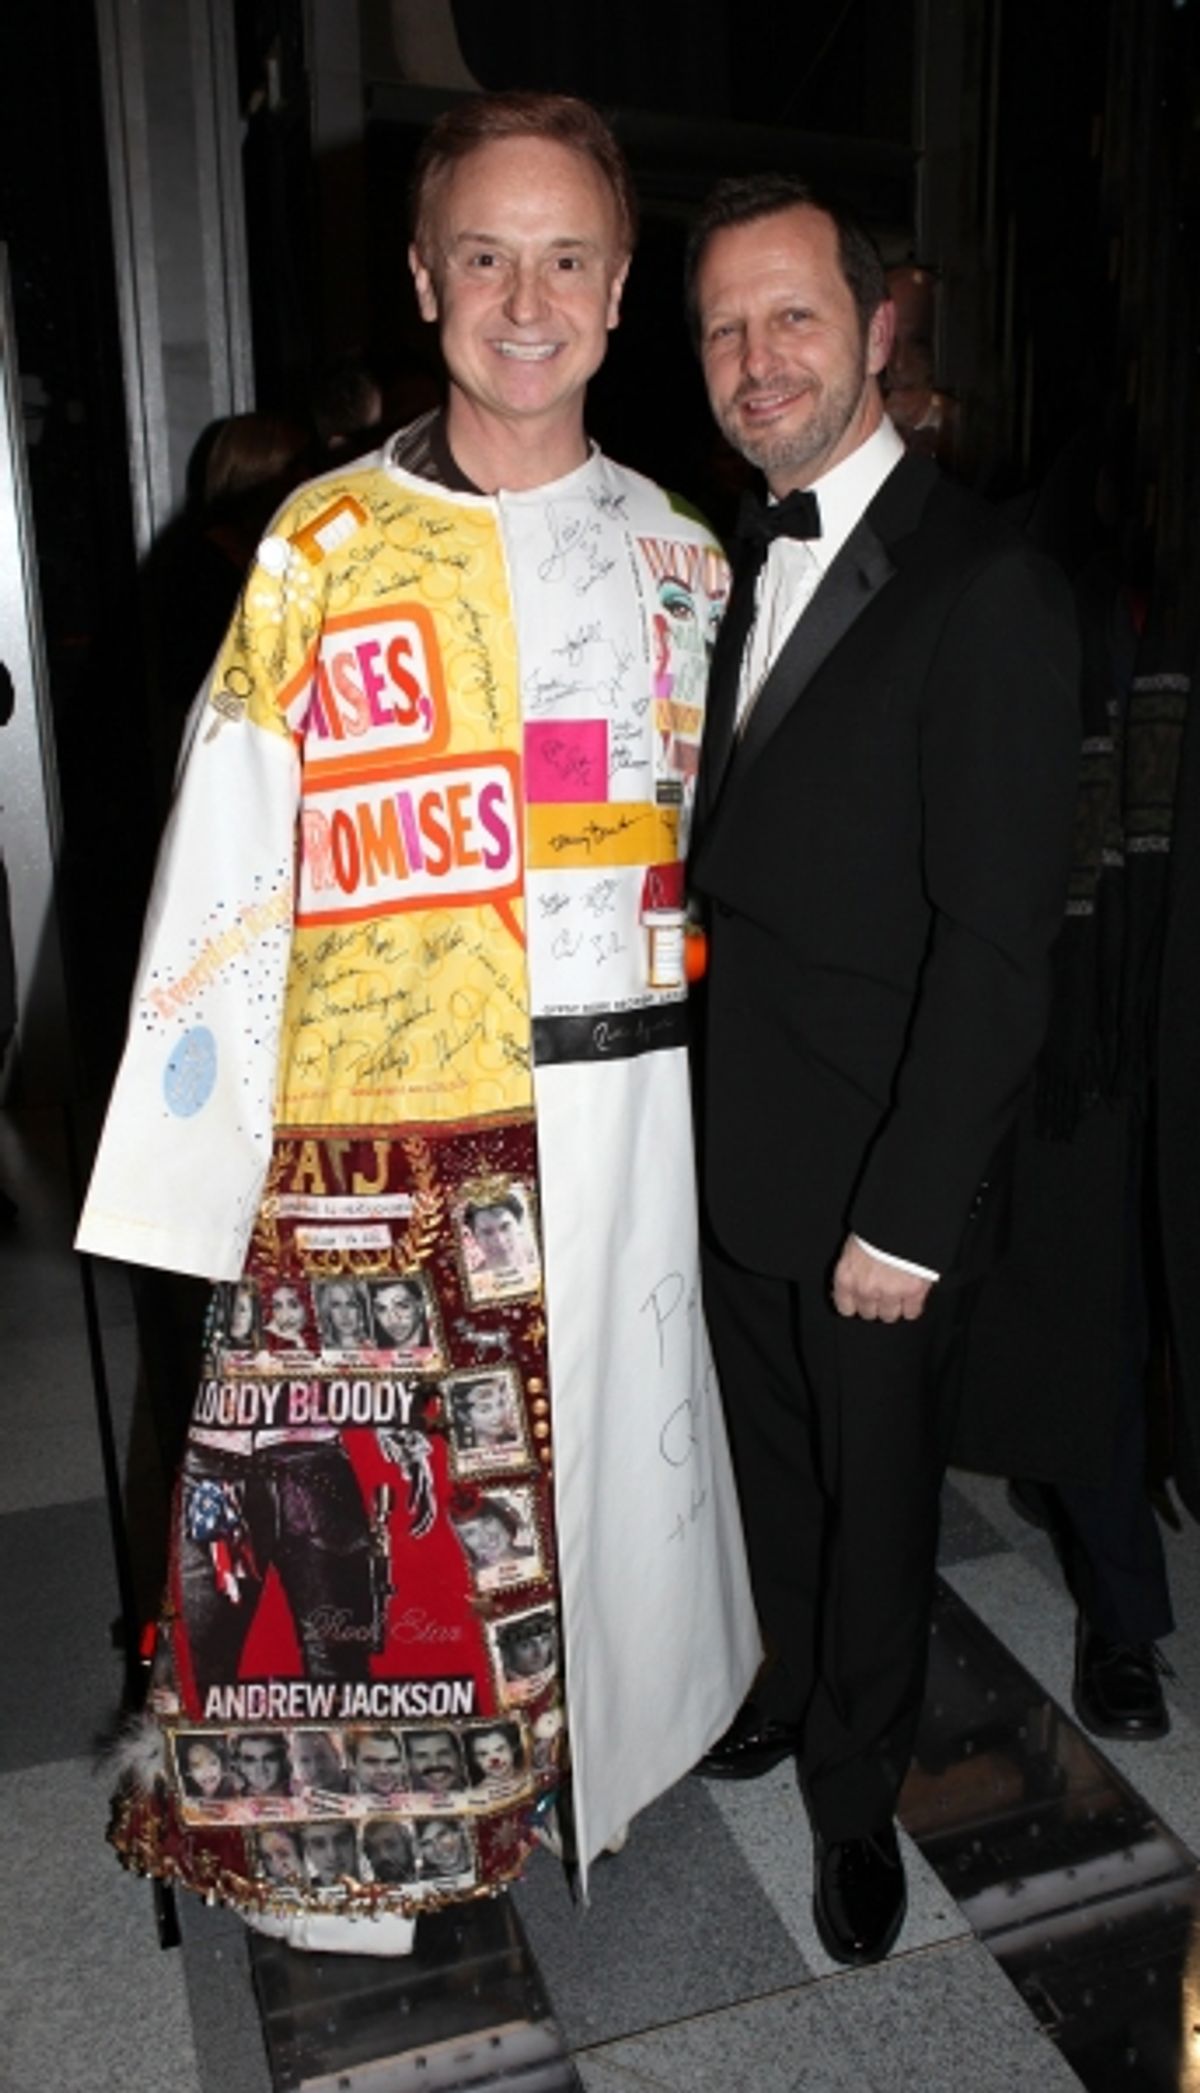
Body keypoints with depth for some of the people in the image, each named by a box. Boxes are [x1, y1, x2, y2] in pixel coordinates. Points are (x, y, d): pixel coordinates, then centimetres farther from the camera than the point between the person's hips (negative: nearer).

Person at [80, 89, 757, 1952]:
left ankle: (584, 1742, 42)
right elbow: (227, 862, -4)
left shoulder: (679, 555, 8)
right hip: (375, 1122, -2)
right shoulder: (326, 543, -1)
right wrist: (195, 1153, -8)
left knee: (602, 1445, 15)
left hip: (615, 1105, 3)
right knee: (363, 1469, 8)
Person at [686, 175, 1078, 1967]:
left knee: (876, 1488, 15)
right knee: (773, 1463, 23)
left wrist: (908, 1217, -18)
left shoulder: (986, 591, -16)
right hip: (733, 1145, 6)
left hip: (879, 1178, -6)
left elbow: (998, 944, -19)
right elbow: (737, 857, 9)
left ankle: (856, 1786, 40)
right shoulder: (739, 567, 8)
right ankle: (795, 1681, 49)